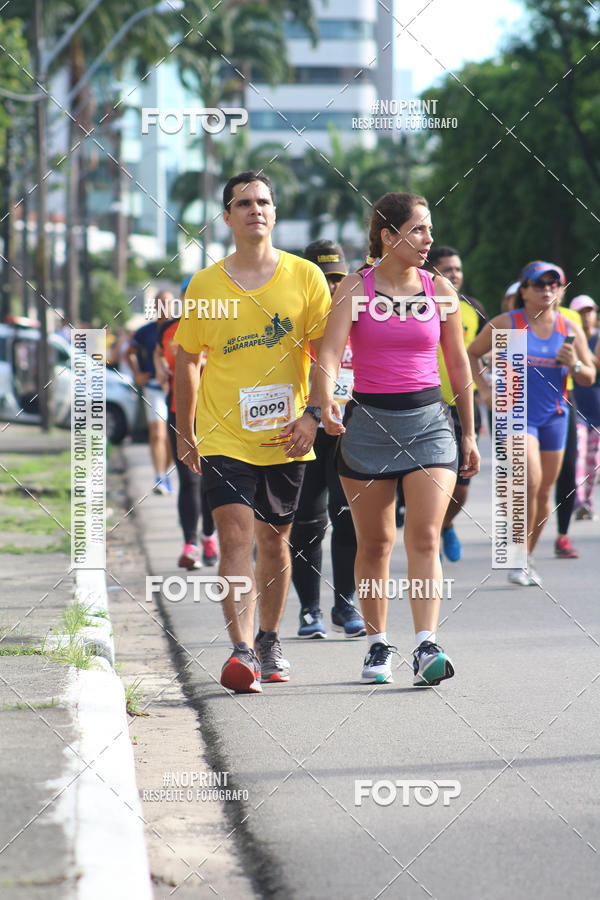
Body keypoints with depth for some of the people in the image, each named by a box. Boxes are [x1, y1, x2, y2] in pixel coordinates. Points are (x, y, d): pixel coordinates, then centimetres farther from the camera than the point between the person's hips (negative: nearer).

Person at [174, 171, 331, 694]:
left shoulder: (305, 277, 0)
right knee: (236, 537, -15)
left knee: (274, 540, 13)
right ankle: (243, 652, -20)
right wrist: (185, 432, 13)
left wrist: (312, 414, -13)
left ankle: (269, 640, 32)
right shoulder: (205, 286, 1)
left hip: (285, 438, 1)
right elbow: (187, 360, 12)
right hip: (224, 437, -1)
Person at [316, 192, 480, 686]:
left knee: (425, 538, -12)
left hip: (428, 421, 1)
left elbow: (459, 365, 12)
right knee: (374, 542, 7)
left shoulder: (440, 290, 4)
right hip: (368, 421, -1)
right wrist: (327, 402, -33)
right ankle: (377, 644, 20)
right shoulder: (355, 288, -3)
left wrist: (469, 433, 14)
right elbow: (329, 353, -14)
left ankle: (427, 647, -18)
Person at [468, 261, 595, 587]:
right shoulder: (506, 324, -3)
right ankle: (519, 558, -8)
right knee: (530, 481, -21)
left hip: (554, 416, 4)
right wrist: (484, 389, -2)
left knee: (544, 492, 8)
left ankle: (527, 558, 24)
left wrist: (574, 364, -10)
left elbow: (589, 378, 11)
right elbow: (472, 353, 9)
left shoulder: (570, 329, 7)